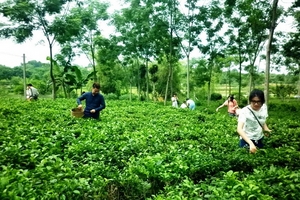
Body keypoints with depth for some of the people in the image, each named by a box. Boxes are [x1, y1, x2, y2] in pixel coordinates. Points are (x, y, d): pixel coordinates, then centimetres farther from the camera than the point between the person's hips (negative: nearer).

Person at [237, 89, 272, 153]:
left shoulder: (264, 107, -7)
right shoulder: (244, 111, -25)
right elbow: (239, 129, -37)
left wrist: (266, 129, -10)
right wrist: (250, 143, -49)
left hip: (260, 140, 5)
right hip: (246, 140, -5)